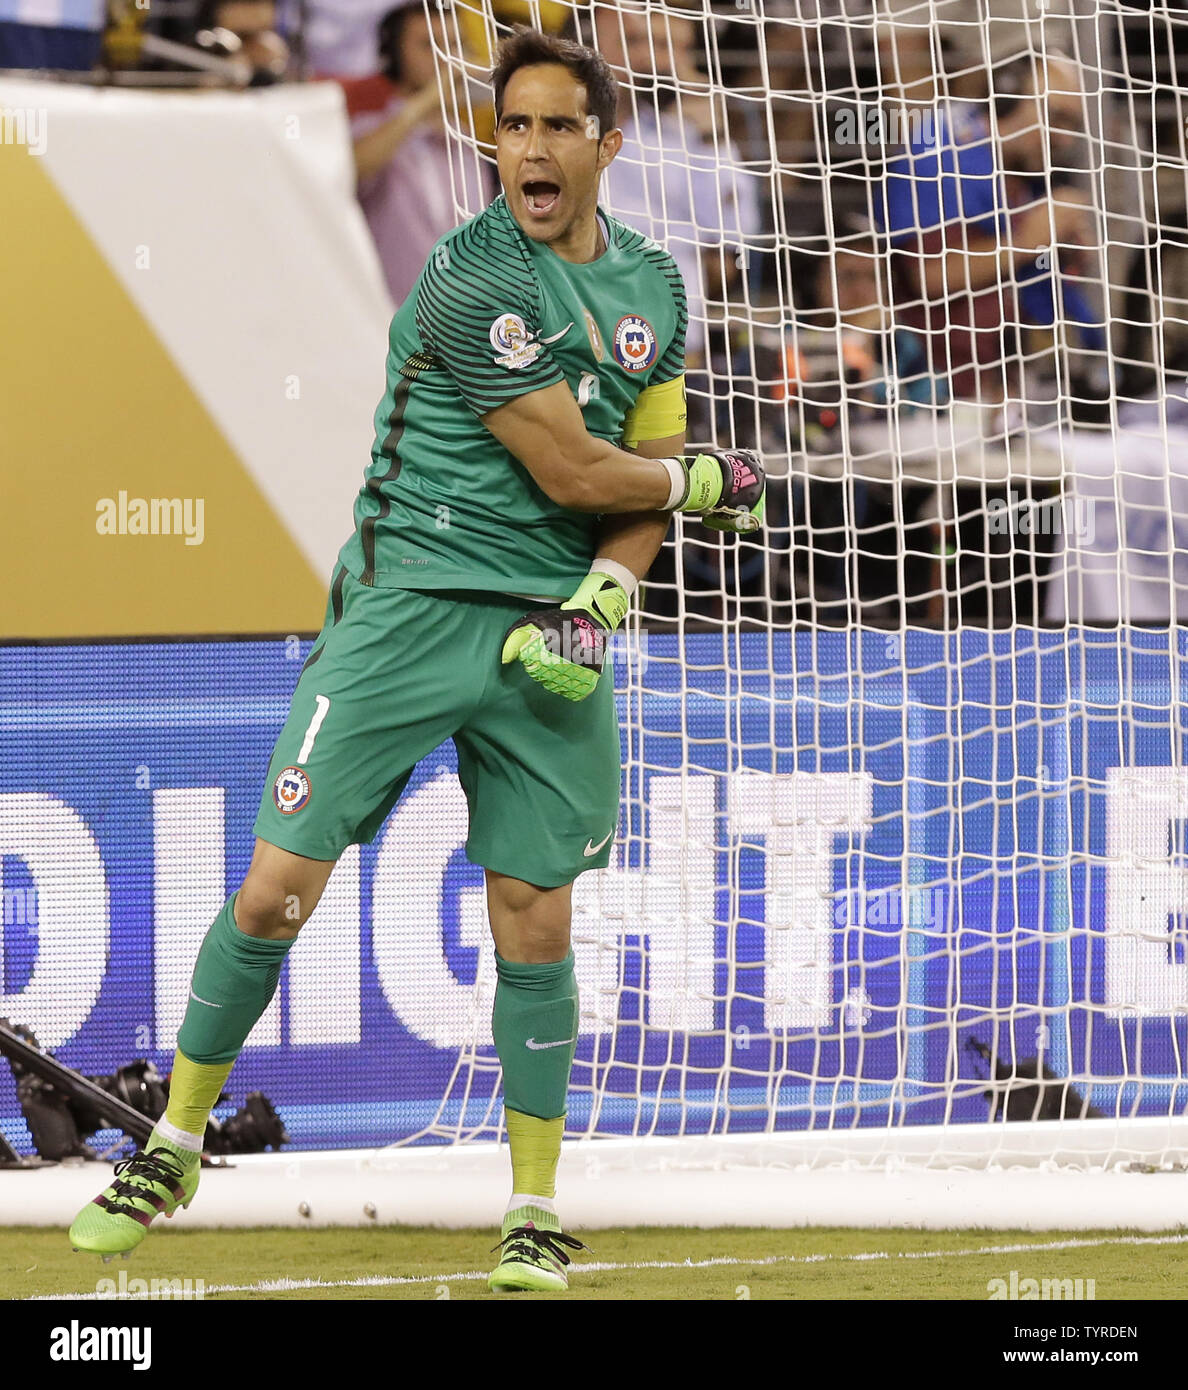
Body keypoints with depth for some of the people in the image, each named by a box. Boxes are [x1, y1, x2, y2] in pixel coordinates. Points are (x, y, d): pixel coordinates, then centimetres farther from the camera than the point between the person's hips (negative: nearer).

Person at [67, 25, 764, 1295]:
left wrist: (596, 604, -7)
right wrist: (711, 483, 5)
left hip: (549, 635, 5)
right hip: (410, 606, -5)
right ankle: (174, 1148, 11)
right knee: (277, 889, -6)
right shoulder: (470, 278, -13)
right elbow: (572, 472, -12)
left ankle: (534, 1215, 11)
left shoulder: (651, 285, 10)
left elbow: (646, 475, 11)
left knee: (533, 919, 1)